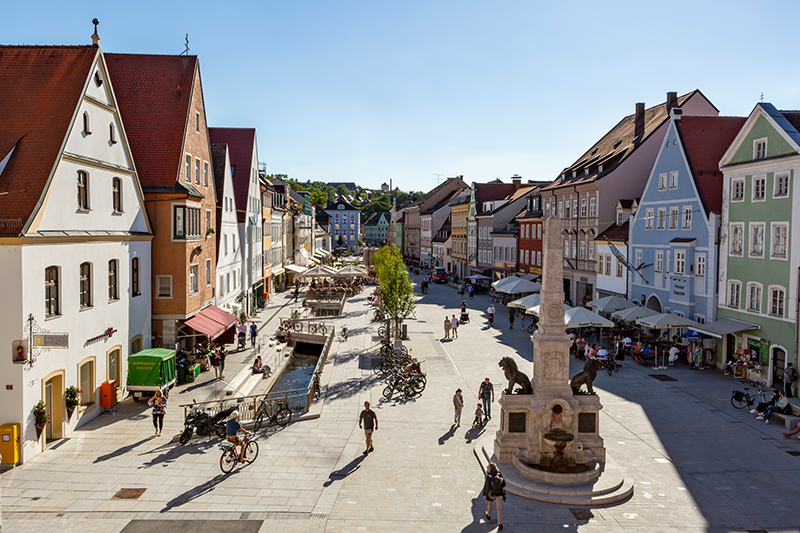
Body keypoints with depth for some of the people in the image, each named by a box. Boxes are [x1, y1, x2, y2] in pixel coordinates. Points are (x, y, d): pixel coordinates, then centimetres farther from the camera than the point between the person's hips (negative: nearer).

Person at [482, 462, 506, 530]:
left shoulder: (488, 477, -19)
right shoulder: (500, 475, -10)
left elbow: (487, 488, -16)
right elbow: (503, 484, 2)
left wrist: (487, 498, -9)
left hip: (492, 494, -1)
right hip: (500, 494, 1)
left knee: (490, 503, 30)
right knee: (500, 509, 5)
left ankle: (488, 515, 52)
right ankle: (500, 524, -6)